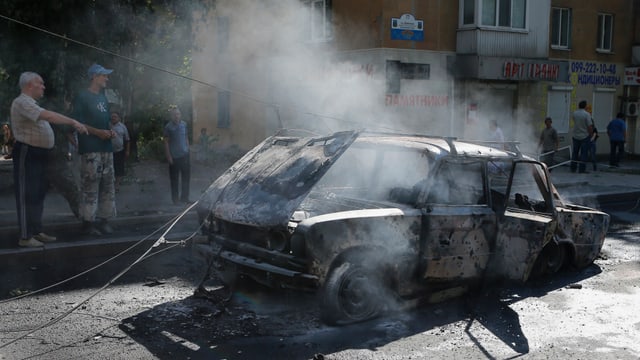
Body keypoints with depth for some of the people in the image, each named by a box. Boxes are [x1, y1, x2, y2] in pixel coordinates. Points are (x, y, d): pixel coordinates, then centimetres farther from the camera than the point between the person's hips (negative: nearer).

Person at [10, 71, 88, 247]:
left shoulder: (30, 104, 19)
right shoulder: (22, 102, -15)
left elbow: (45, 118, 21)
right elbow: (48, 116, -27)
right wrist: (74, 122, -29)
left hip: (38, 155, 10)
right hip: (27, 154, -10)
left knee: (38, 195, 14)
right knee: (27, 196, -7)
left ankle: (36, 232, 22)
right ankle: (25, 237, -3)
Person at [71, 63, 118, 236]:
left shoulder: (103, 97, 21)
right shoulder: (82, 96, -3)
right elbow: (77, 122, -10)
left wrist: (111, 131, 7)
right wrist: (98, 132, -16)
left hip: (106, 147, 8)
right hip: (90, 148, -8)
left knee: (108, 185, 6)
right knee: (90, 186, -10)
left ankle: (103, 219, 12)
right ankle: (88, 221, -5)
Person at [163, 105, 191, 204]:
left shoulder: (184, 124, 5)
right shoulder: (169, 127, -9)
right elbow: (166, 142, -8)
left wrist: (187, 149, 8)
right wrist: (169, 156, -11)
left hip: (185, 155, 5)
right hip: (174, 156, -5)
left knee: (186, 176, 9)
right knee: (175, 179, 3)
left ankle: (184, 197, 21)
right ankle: (175, 198, 14)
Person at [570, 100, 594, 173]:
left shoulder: (575, 113, 1)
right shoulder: (587, 114, -14)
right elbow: (590, 126, -15)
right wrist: (591, 134, -2)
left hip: (575, 136, 4)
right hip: (585, 136, -4)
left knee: (575, 153, 12)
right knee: (583, 153, 0)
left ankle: (573, 168, 13)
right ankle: (581, 169, -2)